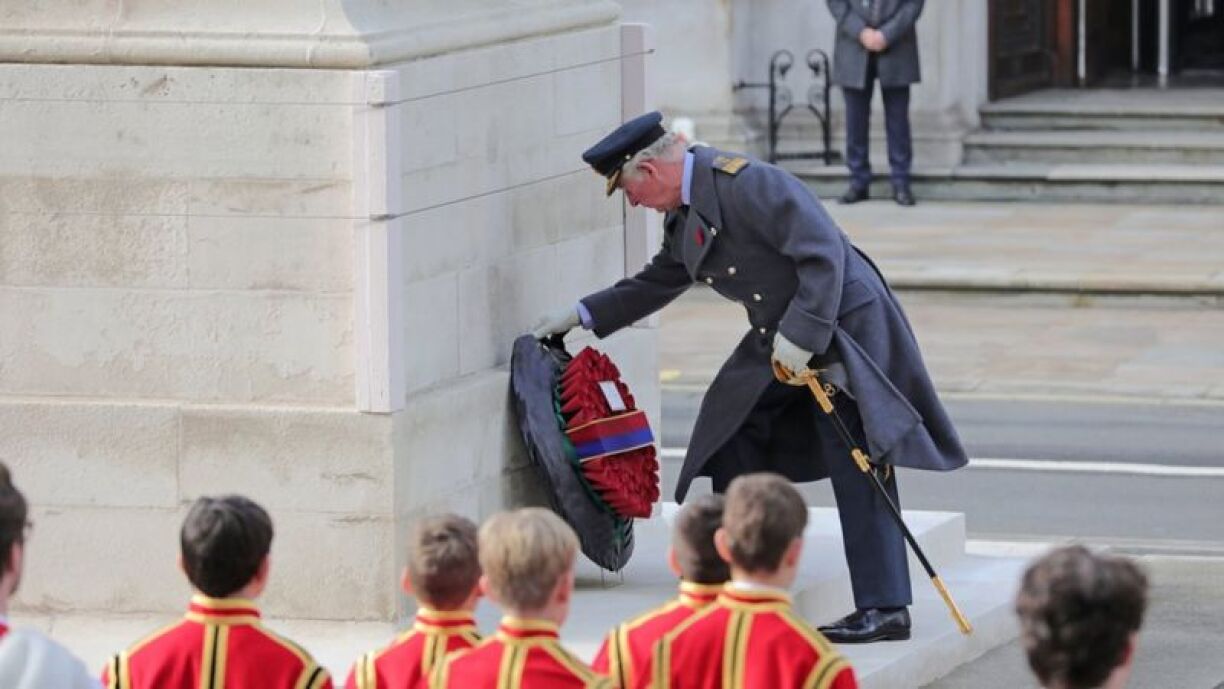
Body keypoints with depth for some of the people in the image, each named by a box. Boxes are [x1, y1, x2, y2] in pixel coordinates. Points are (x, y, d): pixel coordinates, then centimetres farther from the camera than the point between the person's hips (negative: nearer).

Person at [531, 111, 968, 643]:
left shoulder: (747, 183, -22)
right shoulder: (685, 214, 9)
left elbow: (823, 253, -26)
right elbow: (657, 284, 24)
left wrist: (800, 336, -27)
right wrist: (583, 314, 20)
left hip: (842, 324, -10)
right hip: (782, 340, 10)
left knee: (858, 469, -11)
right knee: (733, 436, 13)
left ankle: (885, 609, -10)